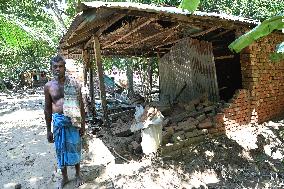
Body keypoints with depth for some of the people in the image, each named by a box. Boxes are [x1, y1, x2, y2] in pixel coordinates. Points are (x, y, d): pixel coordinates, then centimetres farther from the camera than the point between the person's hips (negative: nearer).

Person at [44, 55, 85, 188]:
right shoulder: (48, 86, 0)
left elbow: (81, 105, -1)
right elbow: (47, 109, 5)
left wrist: (83, 124, -2)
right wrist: (49, 130, 6)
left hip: (73, 120, -1)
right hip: (58, 121, 2)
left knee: (74, 148, 12)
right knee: (60, 149, 14)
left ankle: (78, 174, 34)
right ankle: (64, 177, 34)